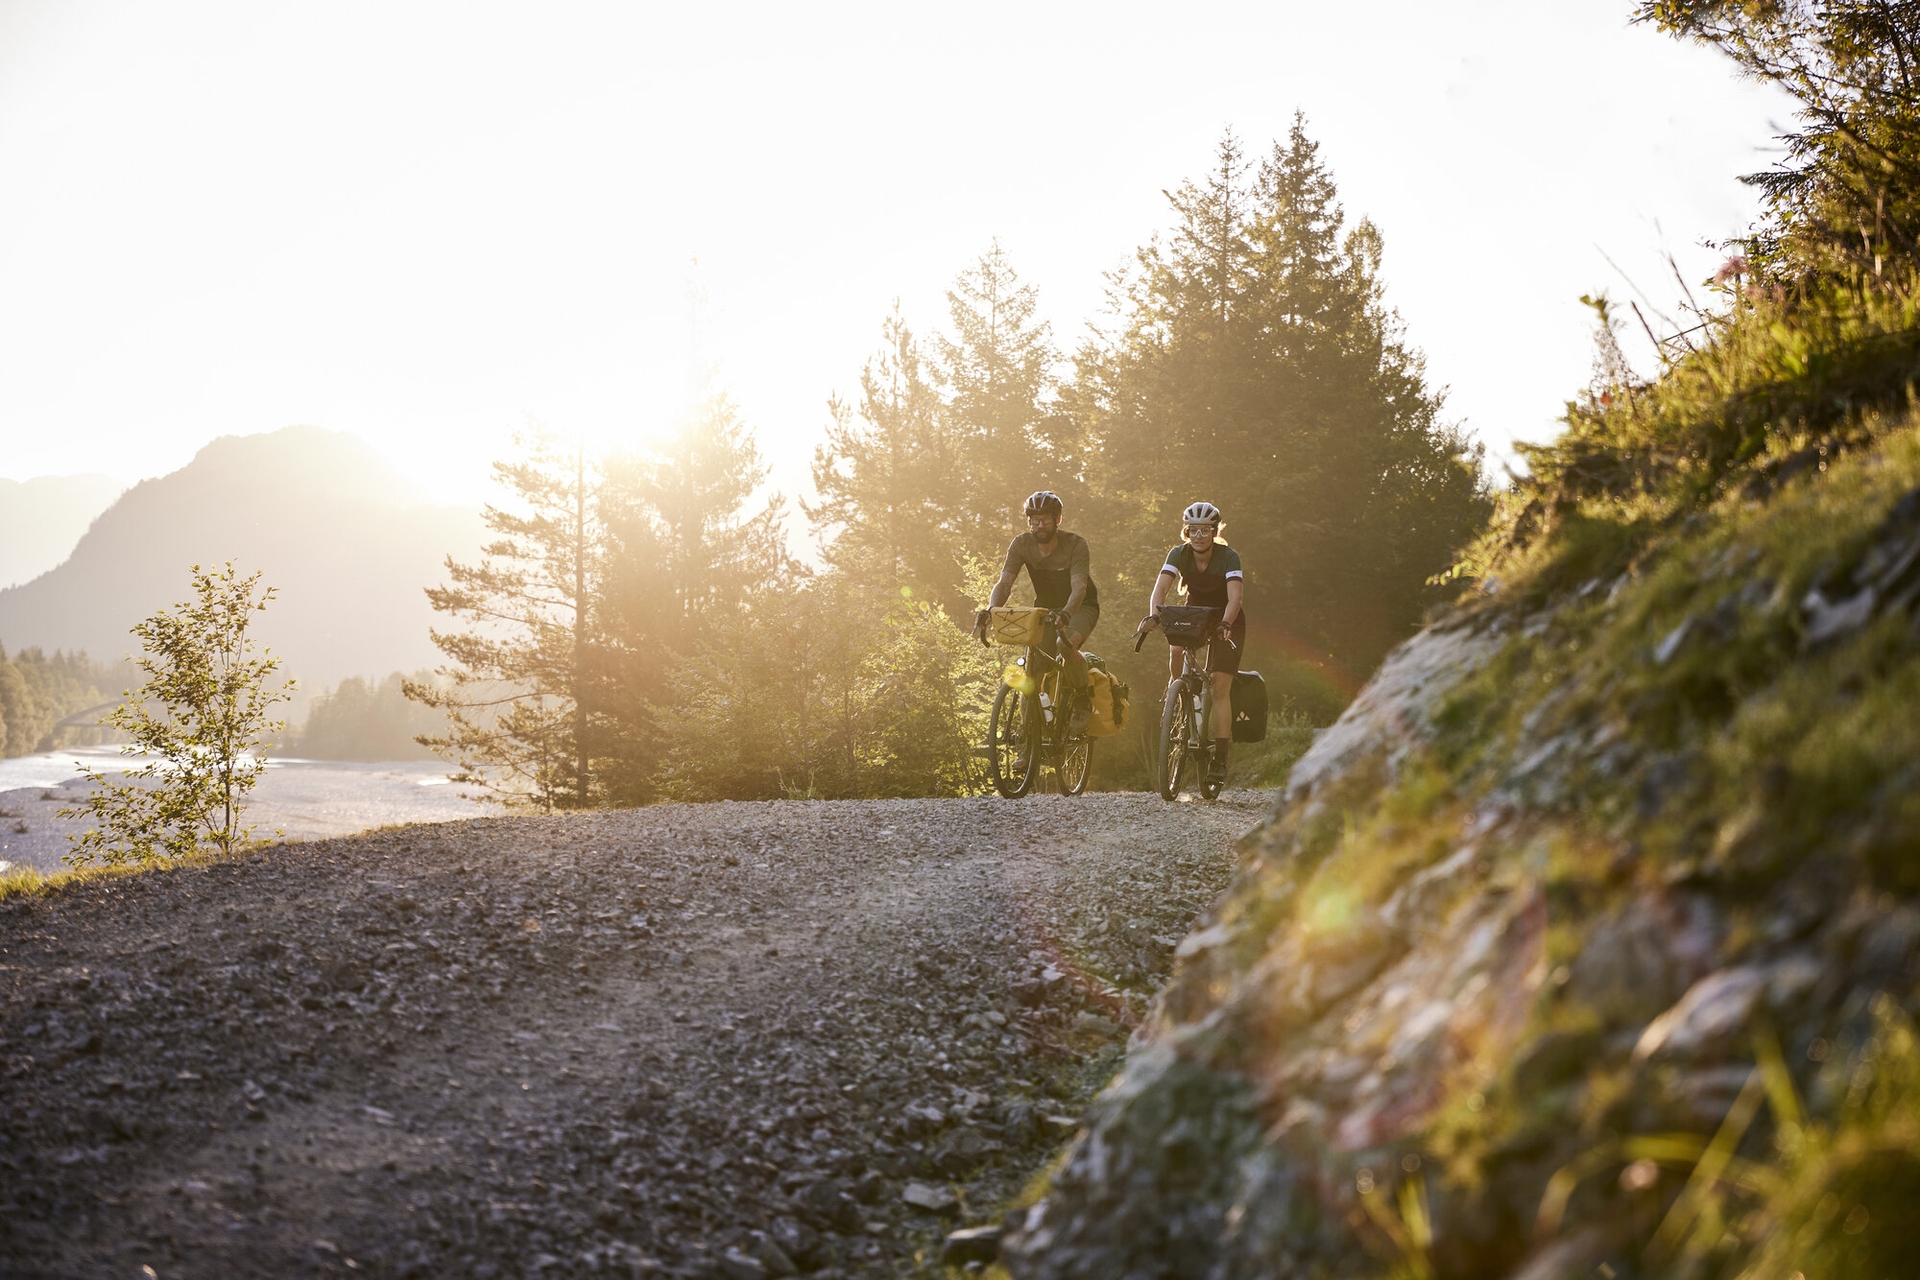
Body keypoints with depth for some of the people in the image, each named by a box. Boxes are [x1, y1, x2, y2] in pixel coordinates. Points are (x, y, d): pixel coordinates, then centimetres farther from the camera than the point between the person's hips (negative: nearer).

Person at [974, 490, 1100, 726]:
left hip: (1080, 607, -4)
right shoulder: (1021, 545, -14)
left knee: (1066, 645, -34)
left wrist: (1065, 614, -57)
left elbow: (1079, 587, -36)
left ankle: (1082, 698, -9)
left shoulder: (1075, 545, -24)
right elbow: (1004, 583, -22)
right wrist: (990, 610, -43)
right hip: (1045, 607, 4)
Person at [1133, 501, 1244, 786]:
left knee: (1220, 686, -14)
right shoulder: (1179, 554, -17)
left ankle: (1220, 759, -14)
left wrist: (1225, 624, -55)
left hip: (1226, 620, -3)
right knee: (1175, 649, -31)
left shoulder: (1228, 556, -25)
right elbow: (1161, 587, -29)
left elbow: (1235, 595, -37)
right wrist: (1153, 616, -47)